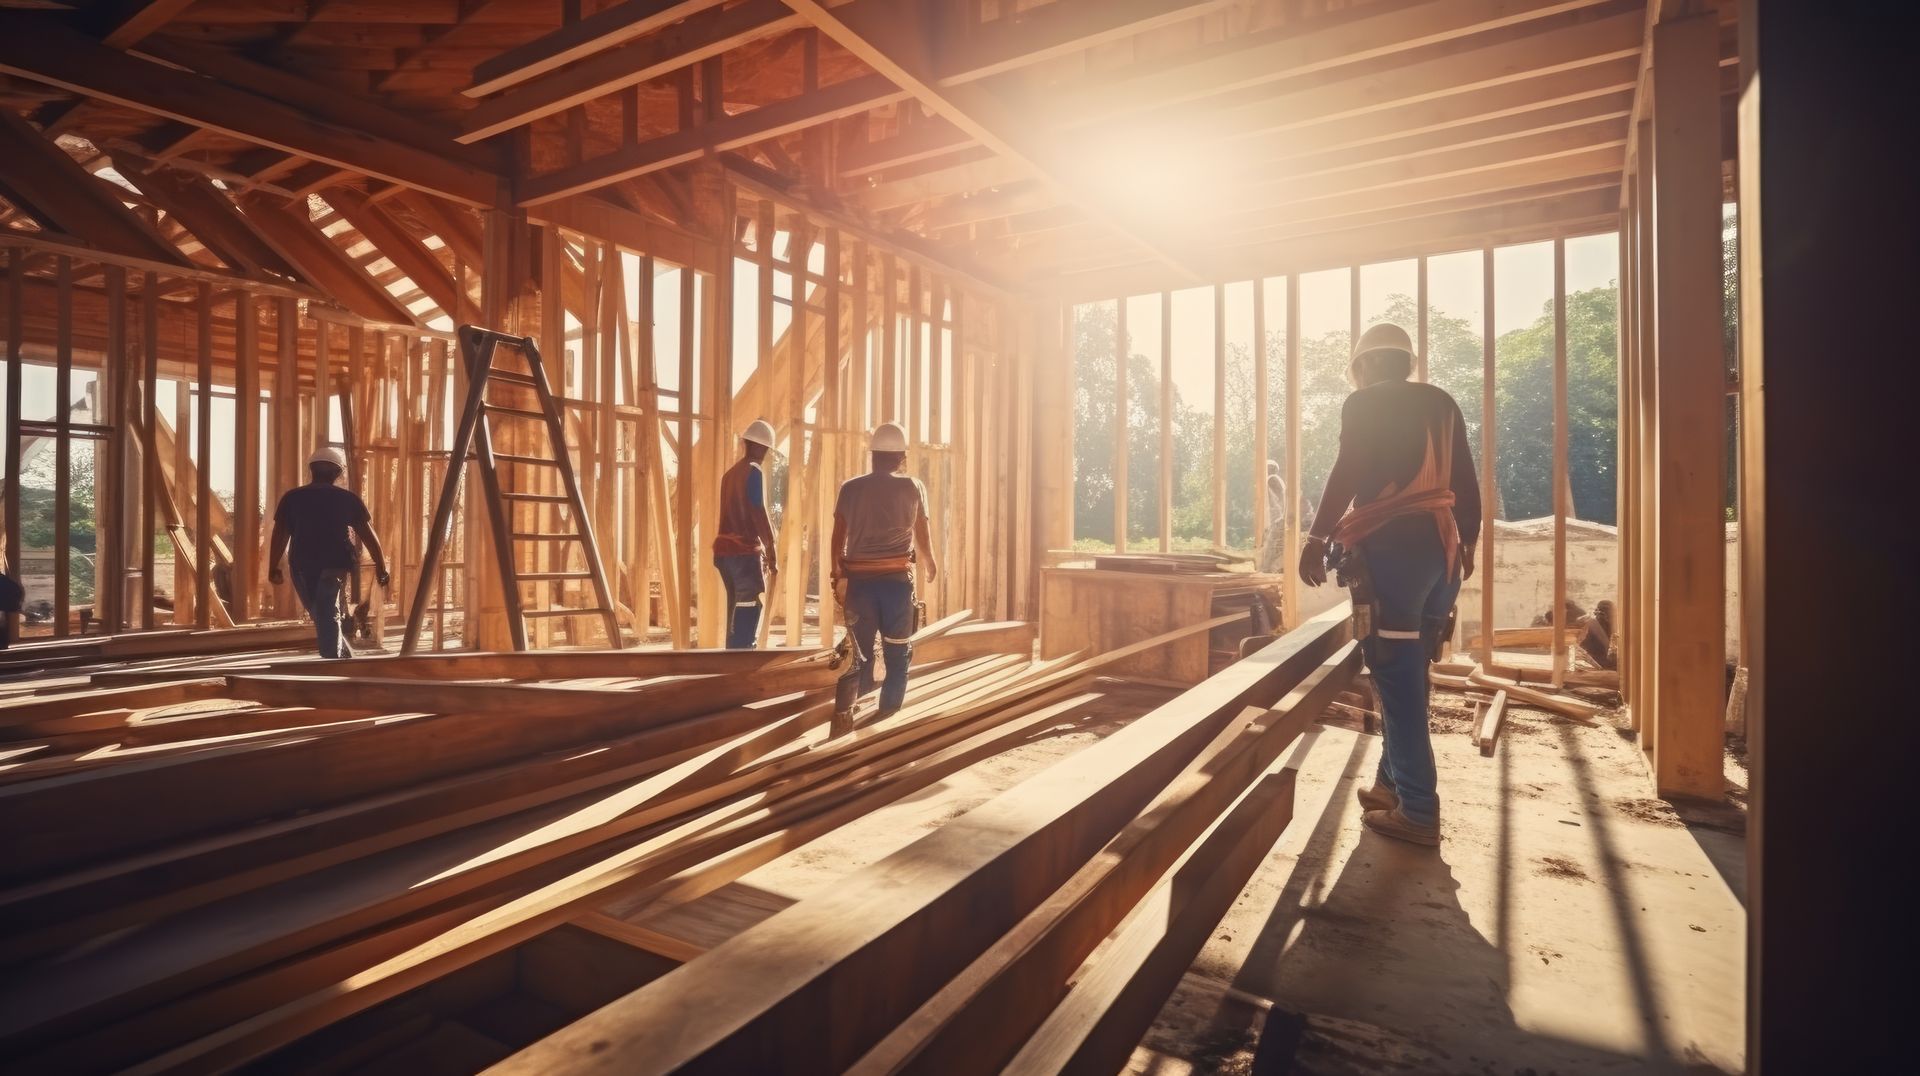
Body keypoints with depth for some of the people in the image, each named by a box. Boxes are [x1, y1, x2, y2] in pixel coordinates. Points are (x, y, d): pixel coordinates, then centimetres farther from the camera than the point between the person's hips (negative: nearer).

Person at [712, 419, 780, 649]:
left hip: (725, 549, 8)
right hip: (745, 551, -8)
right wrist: (772, 553, -10)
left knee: (737, 611, 14)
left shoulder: (730, 473, 18)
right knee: (748, 612, -8)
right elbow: (759, 515, -14)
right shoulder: (754, 472, -7)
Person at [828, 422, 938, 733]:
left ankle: (843, 713, -6)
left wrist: (837, 574, 18)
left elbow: (838, 538, 4)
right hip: (897, 578, -2)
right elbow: (922, 535, 10)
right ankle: (886, 718, 13)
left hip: (859, 579, 2)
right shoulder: (913, 487, 0)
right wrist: (930, 564, 29)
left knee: (861, 651, 12)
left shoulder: (850, 488, 3)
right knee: (898, 652, 12)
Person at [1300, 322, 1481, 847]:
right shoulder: (1442, 404, 18)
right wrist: (1466, 543, 28)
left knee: (1398, 679, -4)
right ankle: (1392, 782, 23)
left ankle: (1417, 811, -1)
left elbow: (1348, 474, -11)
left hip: (1390, 547, -7)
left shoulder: (1364, 403, 1)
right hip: (1441, 547, 7)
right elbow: (1466, 483, 18)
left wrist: (1318, 537, -9)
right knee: (1408, 674, 15)